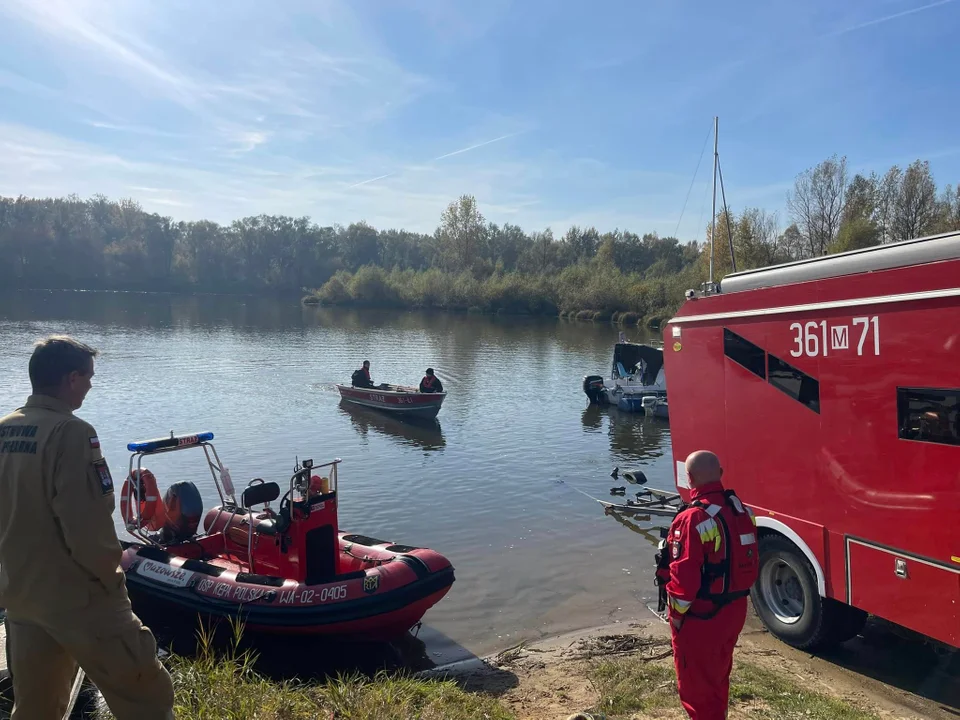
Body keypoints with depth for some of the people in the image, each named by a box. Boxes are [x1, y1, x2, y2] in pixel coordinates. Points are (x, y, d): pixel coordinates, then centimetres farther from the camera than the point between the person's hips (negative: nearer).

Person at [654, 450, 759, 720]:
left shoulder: (692, 519, -26)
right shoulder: (742, 510, -1)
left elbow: (684, 575, -24)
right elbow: (750, 563, 9)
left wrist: (677, 613, -11)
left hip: (700, 617, -8)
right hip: (734, 610, 8)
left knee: (696, 682, 10)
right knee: (719, 675, 26)